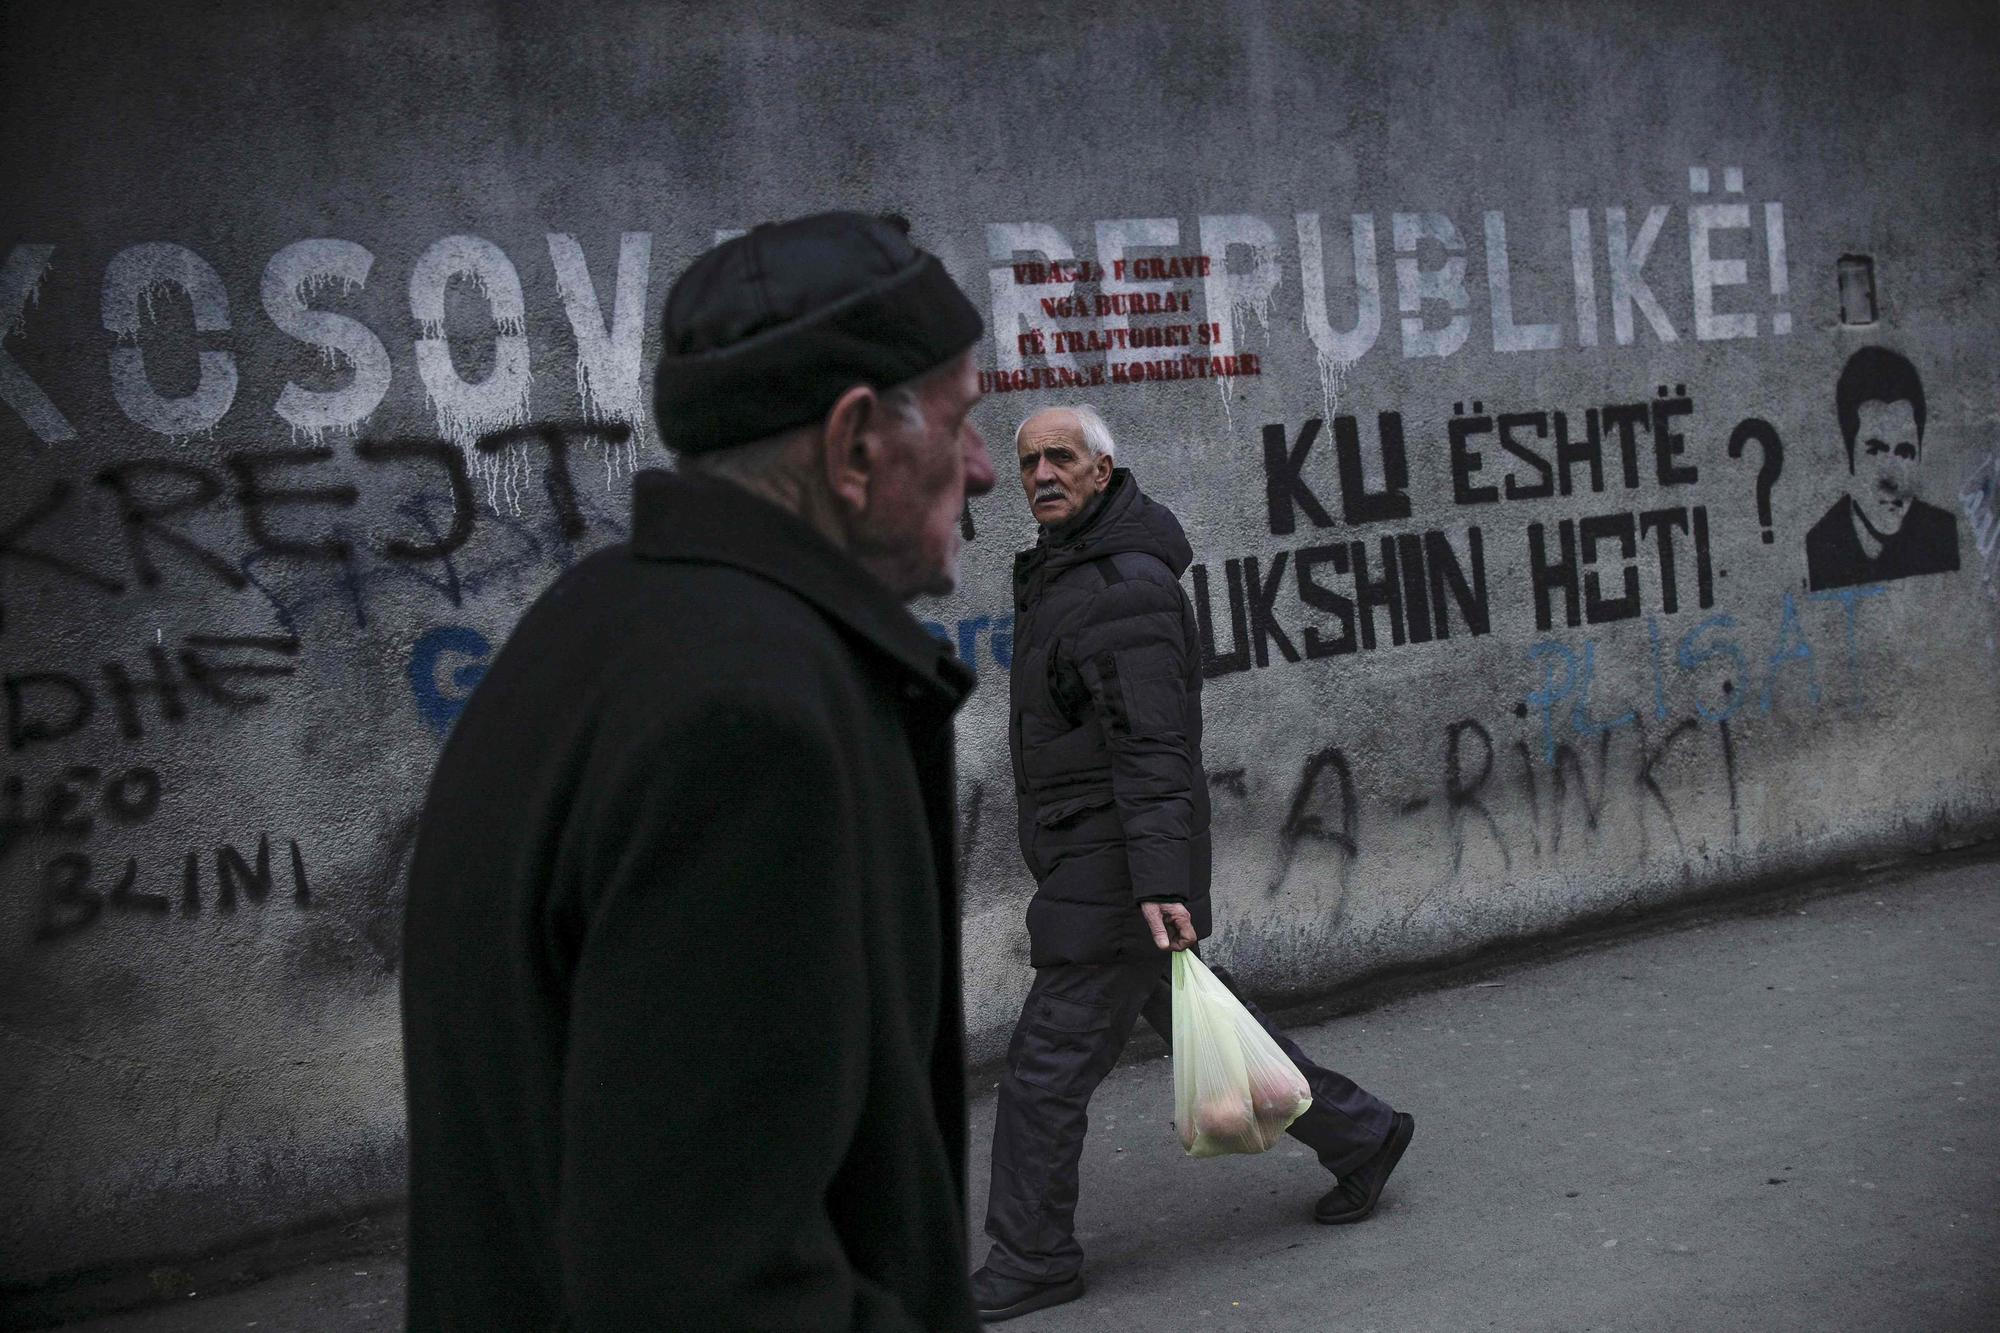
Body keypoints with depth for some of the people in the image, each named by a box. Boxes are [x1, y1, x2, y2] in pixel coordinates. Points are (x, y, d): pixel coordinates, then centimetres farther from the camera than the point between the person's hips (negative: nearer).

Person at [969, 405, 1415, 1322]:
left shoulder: (1125, 591, -18)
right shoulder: (1057, 571, 14)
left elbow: (1152, 749, -26)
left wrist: (1160, 884, -32)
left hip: (1115, 874, -10)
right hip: (1085, 859, 10)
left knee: (1047, 1061, -3)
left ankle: (1032, 1259, 11)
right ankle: (1357, 1134, 32)